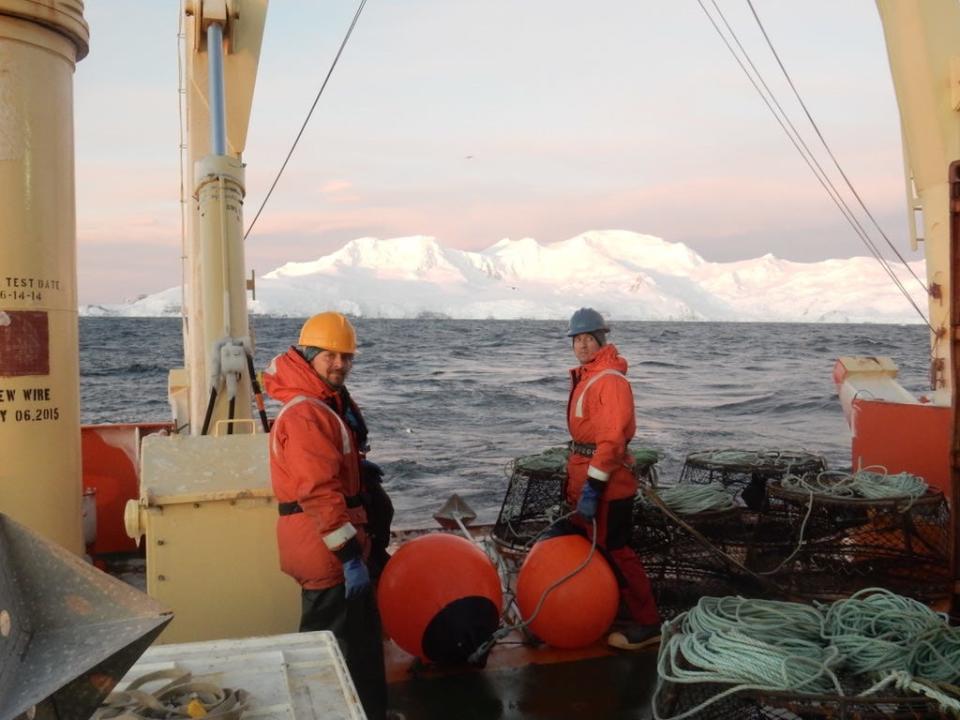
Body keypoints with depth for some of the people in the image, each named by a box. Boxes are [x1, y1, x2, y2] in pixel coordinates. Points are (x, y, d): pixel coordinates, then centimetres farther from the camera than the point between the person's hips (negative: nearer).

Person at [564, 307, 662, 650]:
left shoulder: (611, 379, -18)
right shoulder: (586, 377, 13)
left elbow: (612, 437, -24)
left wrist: (593, 486, -26)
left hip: (606, 483, -10)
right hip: (585, 476, 10)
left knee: (615, 551, -4)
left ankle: (646, 624, 6)